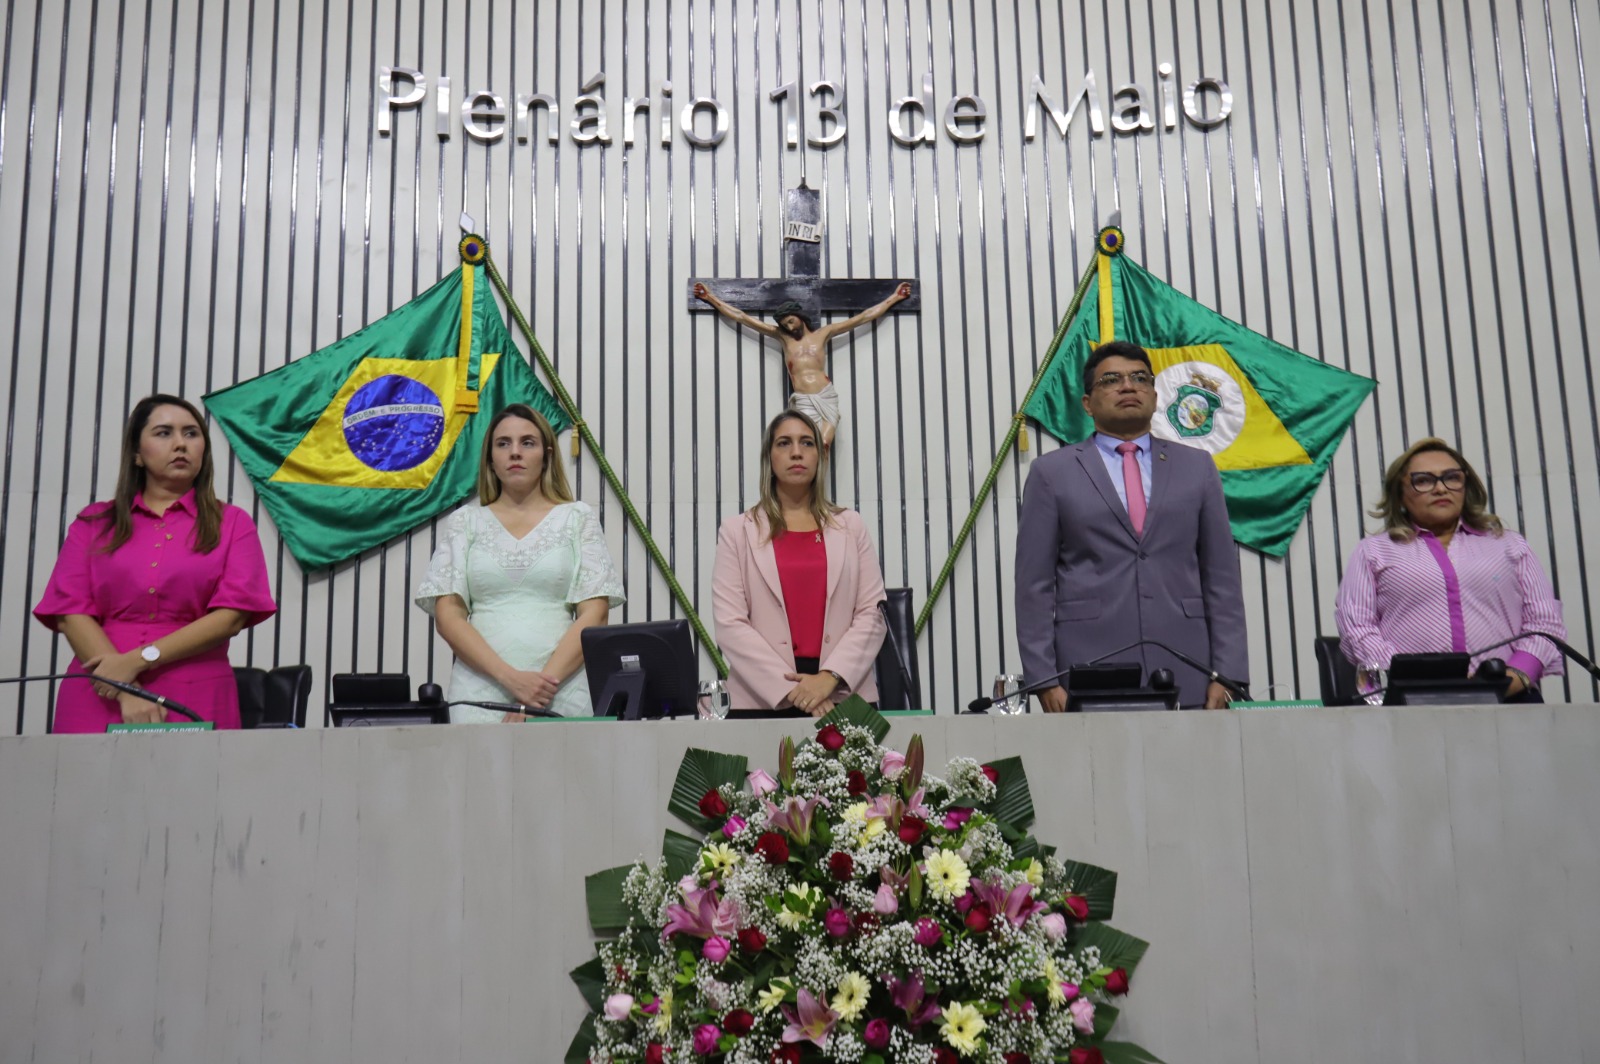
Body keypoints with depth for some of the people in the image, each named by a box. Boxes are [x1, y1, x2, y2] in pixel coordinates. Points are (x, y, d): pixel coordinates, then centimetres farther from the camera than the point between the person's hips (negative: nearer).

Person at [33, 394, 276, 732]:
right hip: (98, 700, 1)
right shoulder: (93, 523, 13)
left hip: (194, 704, -1)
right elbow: (70, 613, 1)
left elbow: (232, 615, -4)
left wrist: (139, 660, -13)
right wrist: (127, 692, -13)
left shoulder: (231, 523, 9)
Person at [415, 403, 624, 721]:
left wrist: (546, 684, -12)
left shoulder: (578, 517, 8)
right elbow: (447, 615, 3)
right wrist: (510, 677, -11)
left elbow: (594, 615, 0)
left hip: (564, 691, 0)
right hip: (481, 691, 1)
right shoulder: (464, 521, 11)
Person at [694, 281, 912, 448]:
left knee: (822, 448, -15)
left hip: (827, 399, 0)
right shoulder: (783, 337, 16)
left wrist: (894, 297, 18)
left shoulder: (823, 333, 15)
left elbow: (863, 317, 17)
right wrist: (712, 298, 16)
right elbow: (742, 317, 16)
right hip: (803, 402, 0)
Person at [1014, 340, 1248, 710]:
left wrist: (1226, 674, 1)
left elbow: (1222, 576, 10)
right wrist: (1044, 680, -6)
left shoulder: (1196, 467, 12)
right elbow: (1035, 585, 2)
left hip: (1184, 677, 2)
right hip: (1090, 678, -2)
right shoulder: (1052, 472, 6)